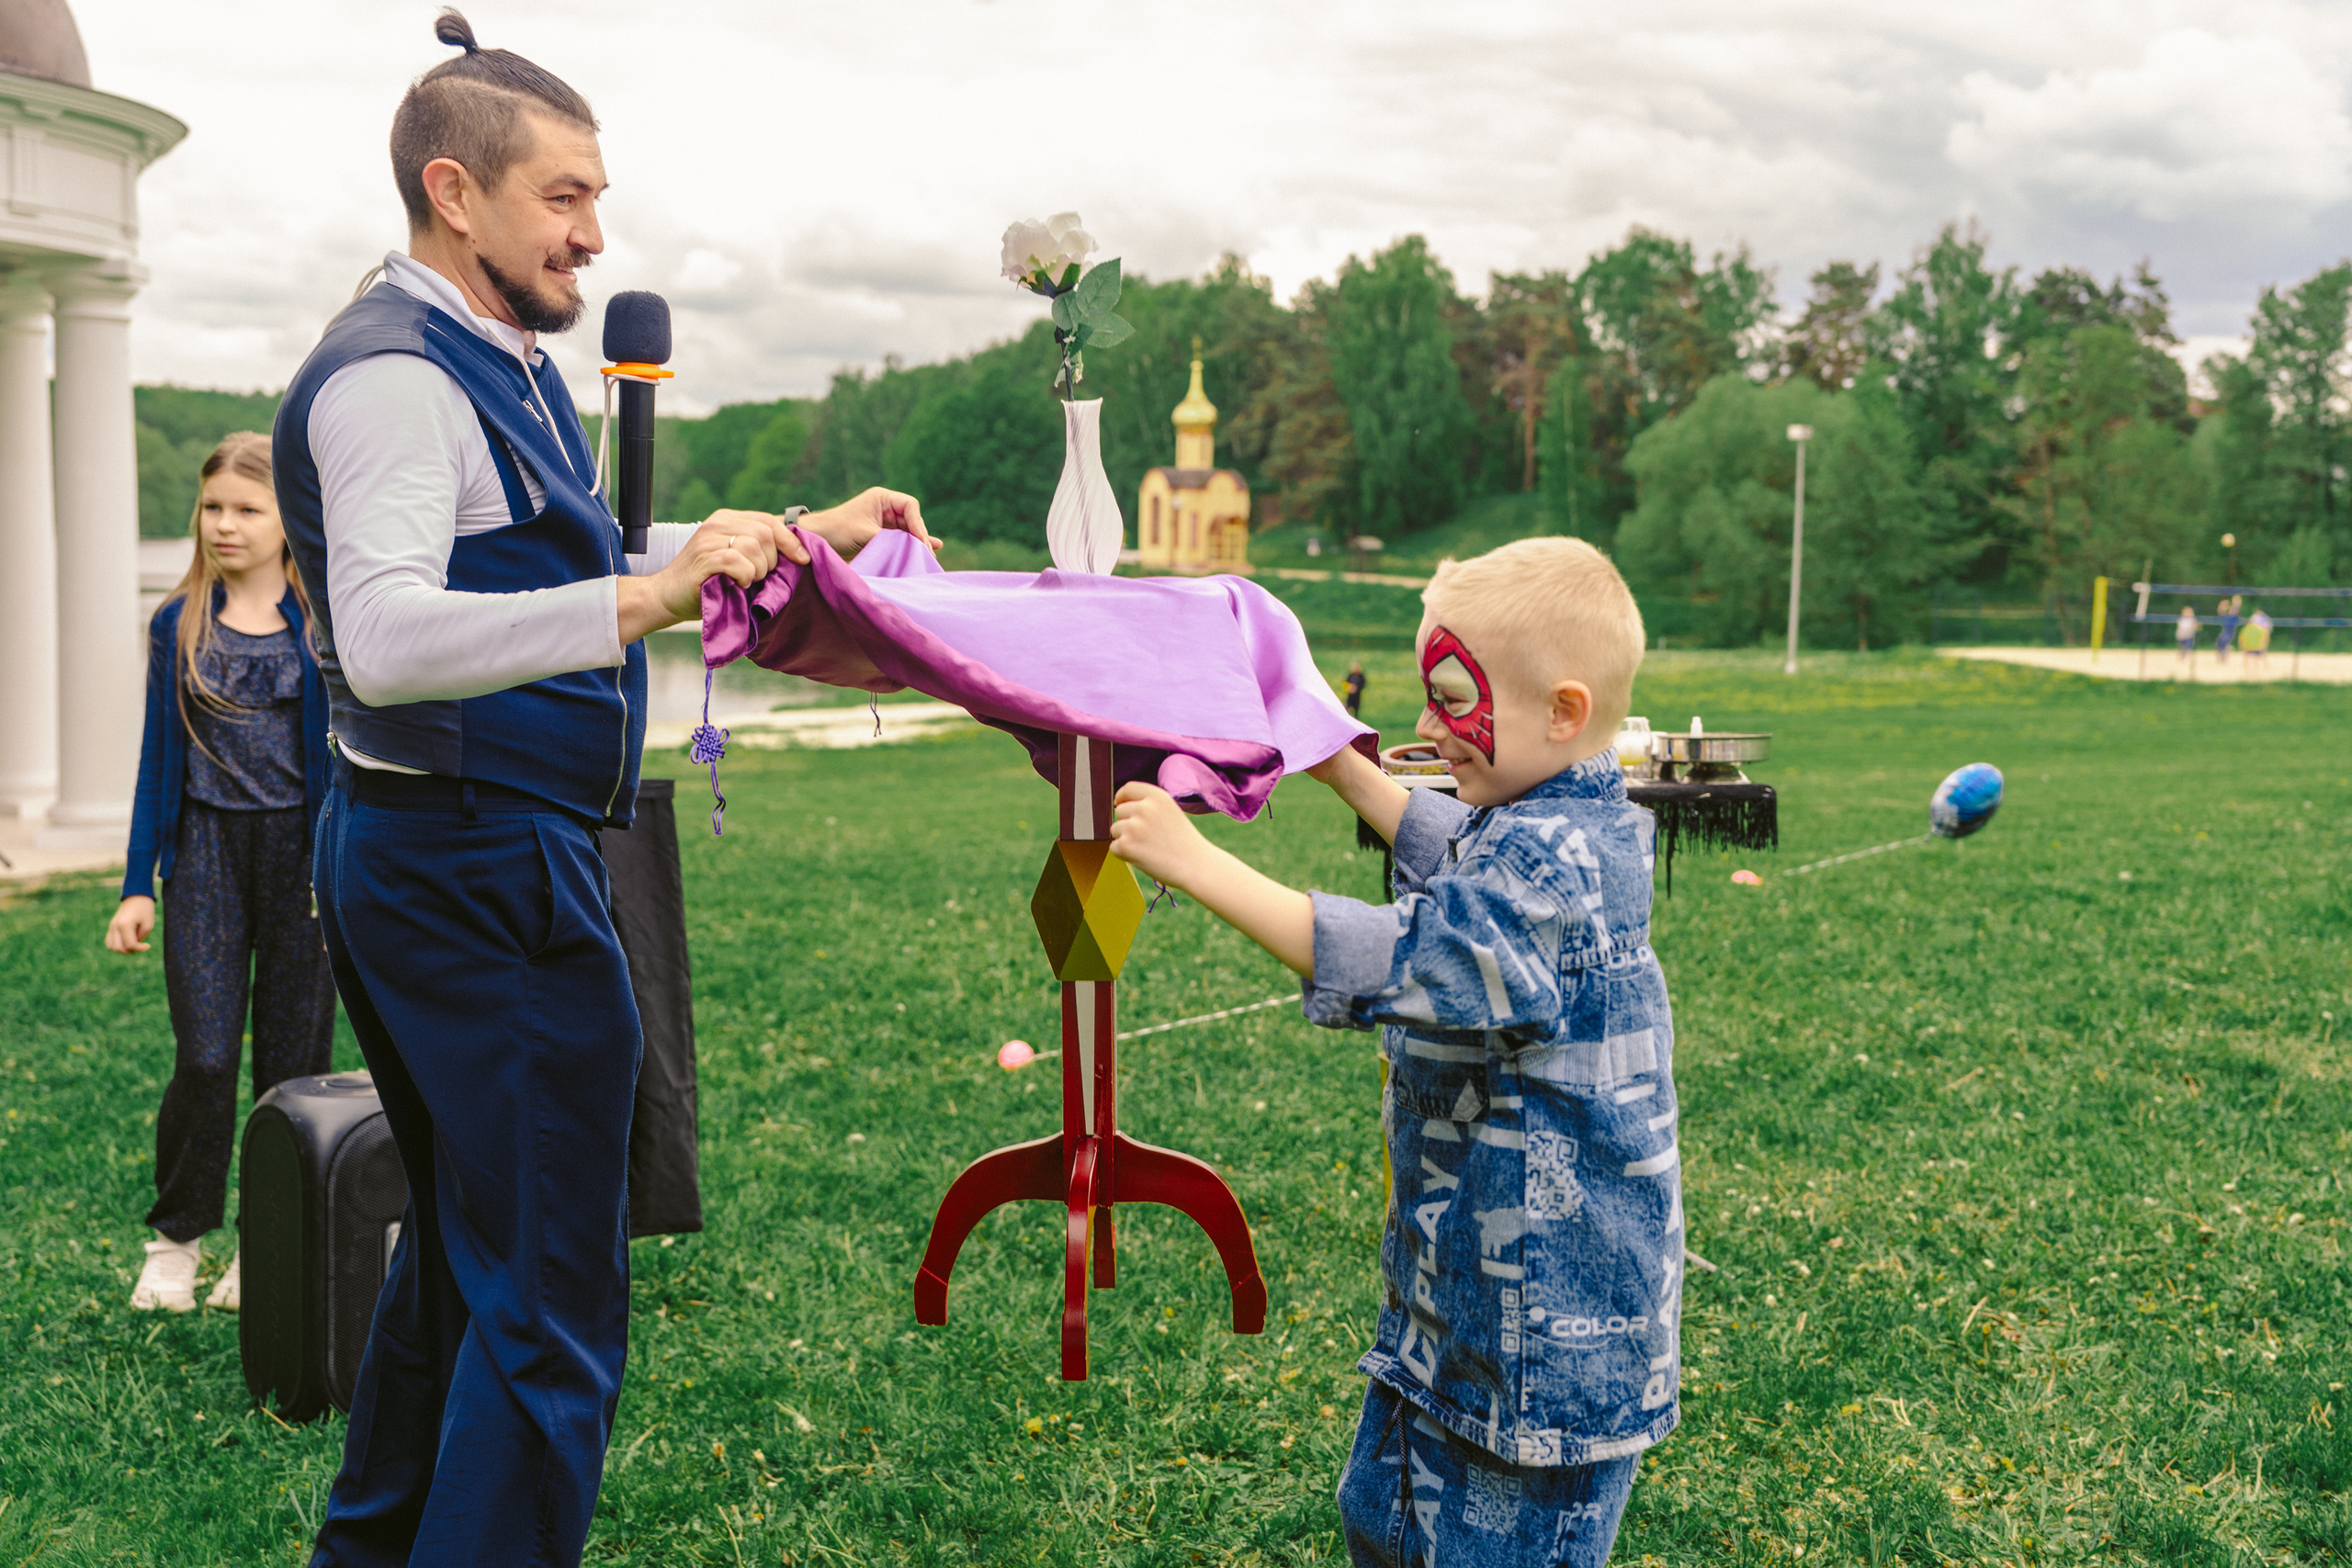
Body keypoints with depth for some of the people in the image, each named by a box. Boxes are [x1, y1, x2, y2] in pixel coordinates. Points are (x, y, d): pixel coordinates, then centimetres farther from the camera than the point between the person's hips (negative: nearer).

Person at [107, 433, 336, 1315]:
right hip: (206, 847, 1)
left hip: (302, 847, -1)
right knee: (204, 1056, -5)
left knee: (293, 1057, 3)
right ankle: (176, 1240, 12)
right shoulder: (179, 626, 6)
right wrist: (137, 886, 7)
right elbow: (159, 757, 10)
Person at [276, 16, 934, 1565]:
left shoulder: (504, 363, 16)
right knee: (551, 1302, -6)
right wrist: (641, 598, -42)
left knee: (465, 1247, 23)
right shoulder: (394, 376, -17)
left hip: (460, 865, 11)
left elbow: (570, 569, 26)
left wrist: (803, 535, 19)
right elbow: (386, 641, -32)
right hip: (475, 868, -11)